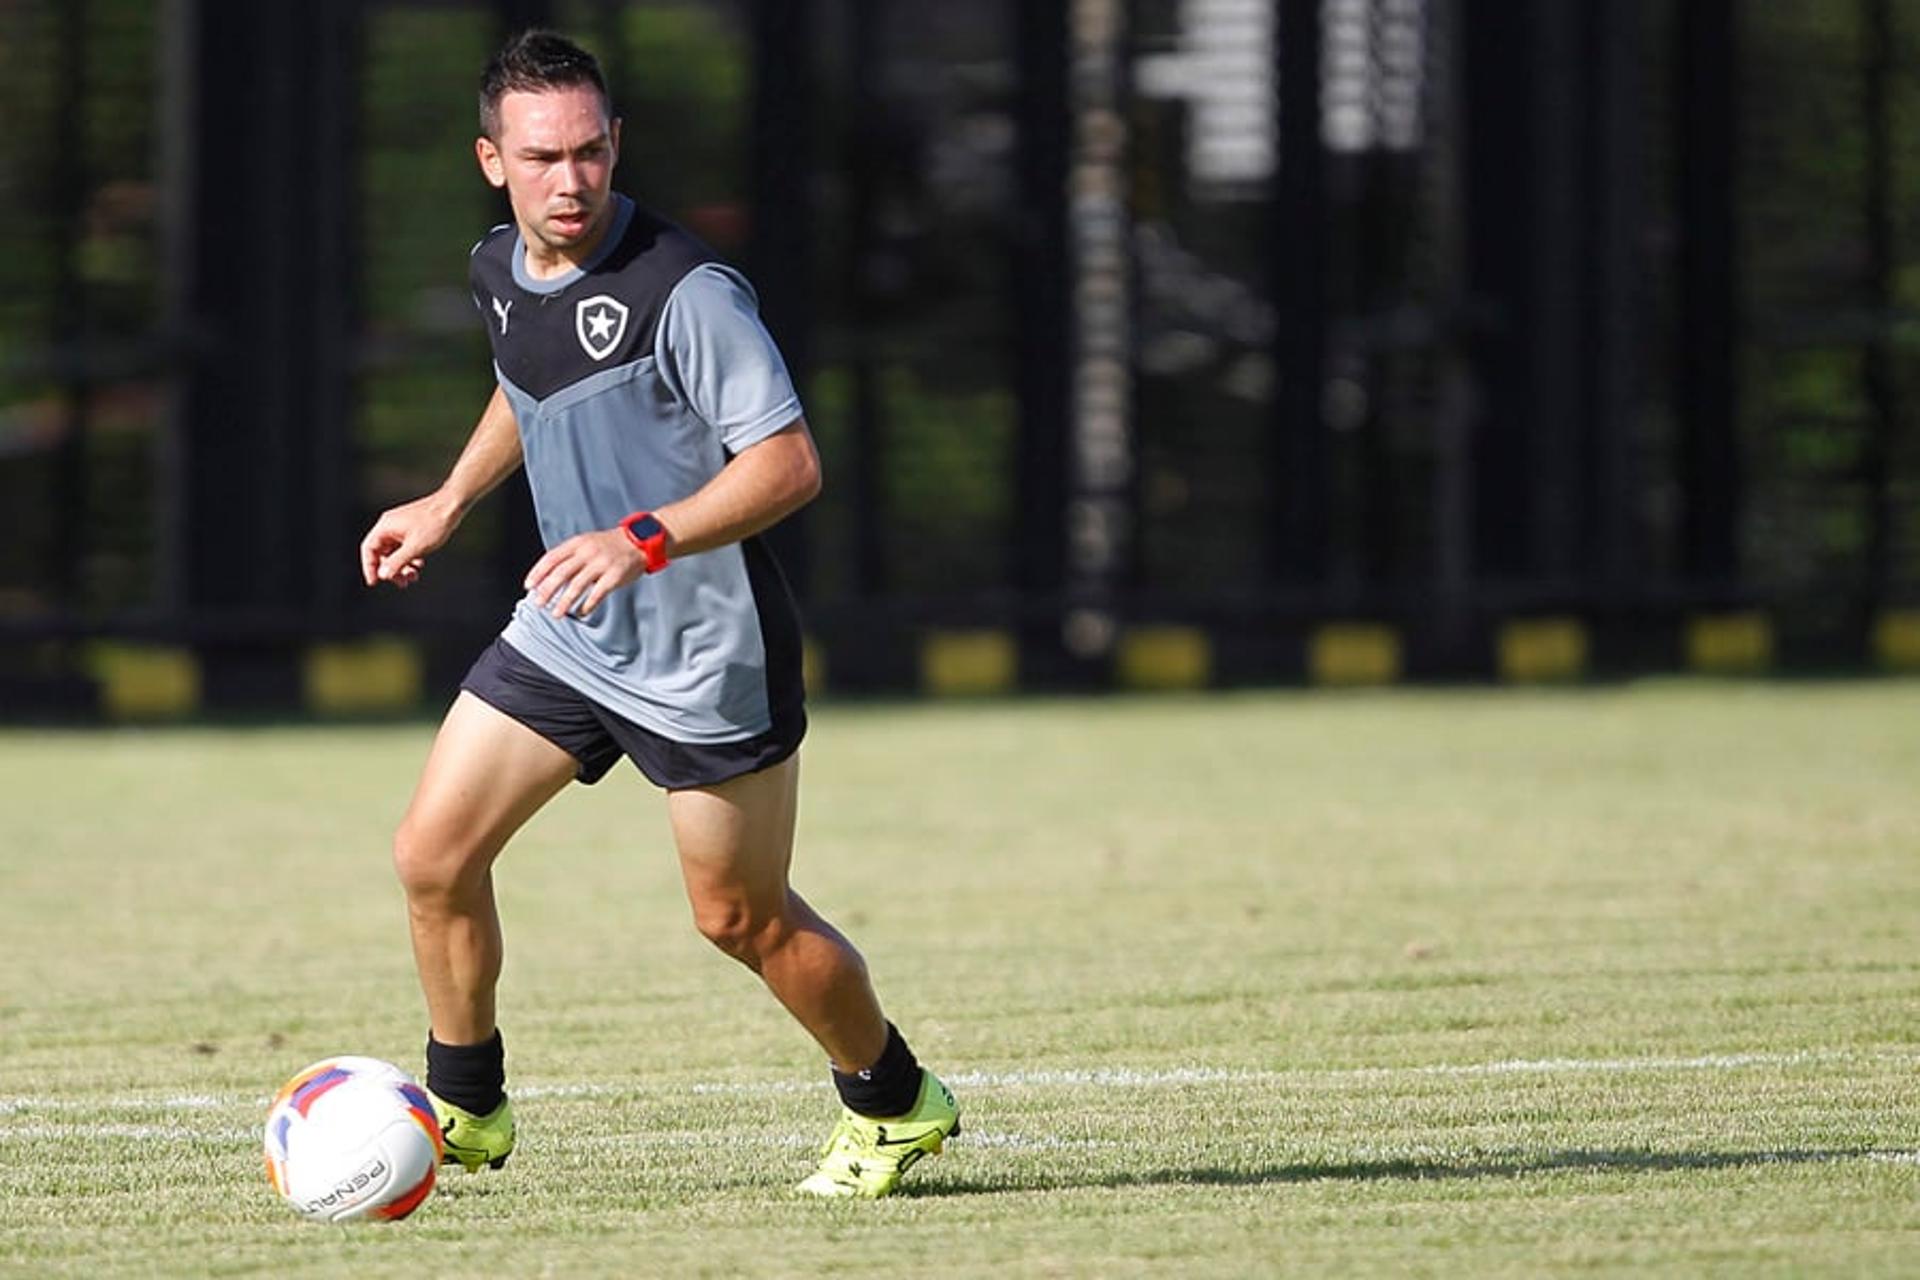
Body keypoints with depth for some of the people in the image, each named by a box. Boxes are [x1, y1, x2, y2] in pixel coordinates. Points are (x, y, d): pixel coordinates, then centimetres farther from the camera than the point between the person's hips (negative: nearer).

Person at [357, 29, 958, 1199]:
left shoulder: (685, 291, -24)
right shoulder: (501, 271, 1)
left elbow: (789, 463, -25)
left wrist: (648, 540, -35)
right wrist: (449, 505, 20)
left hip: (708, 654, -7)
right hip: (565, 633, 7)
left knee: (742, 918, 4)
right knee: (433, 854, 0)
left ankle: (894, 1105, 27)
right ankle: (465, 1109, 19)